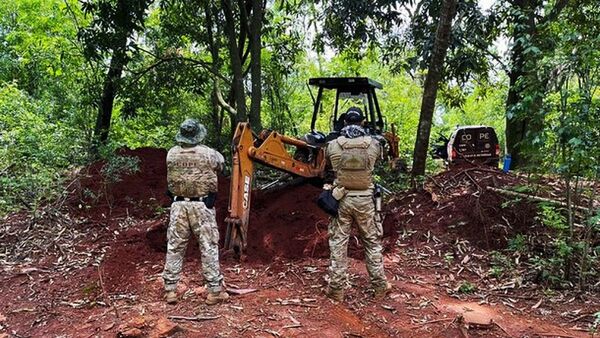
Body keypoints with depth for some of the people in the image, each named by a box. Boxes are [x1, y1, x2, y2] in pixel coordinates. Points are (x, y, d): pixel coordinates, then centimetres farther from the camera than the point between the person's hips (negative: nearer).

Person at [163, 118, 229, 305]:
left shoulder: (172, 154, -2)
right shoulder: (208, 154, -9)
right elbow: (221, 163, 11)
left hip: (179, 205, 3)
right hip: (202, 205, -3)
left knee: (175, 247, 11)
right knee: (209, 247, 4)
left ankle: (170, 290, 16)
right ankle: (214, 291, 8)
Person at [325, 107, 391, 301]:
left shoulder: (333, 145, -7)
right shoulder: (373, 145, -6)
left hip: (342, 199, 0)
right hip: (365, 200, 0)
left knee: (338, 243, 8)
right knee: (372, 243, 13)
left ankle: (336, 289, 12)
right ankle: (379, 286, 22)